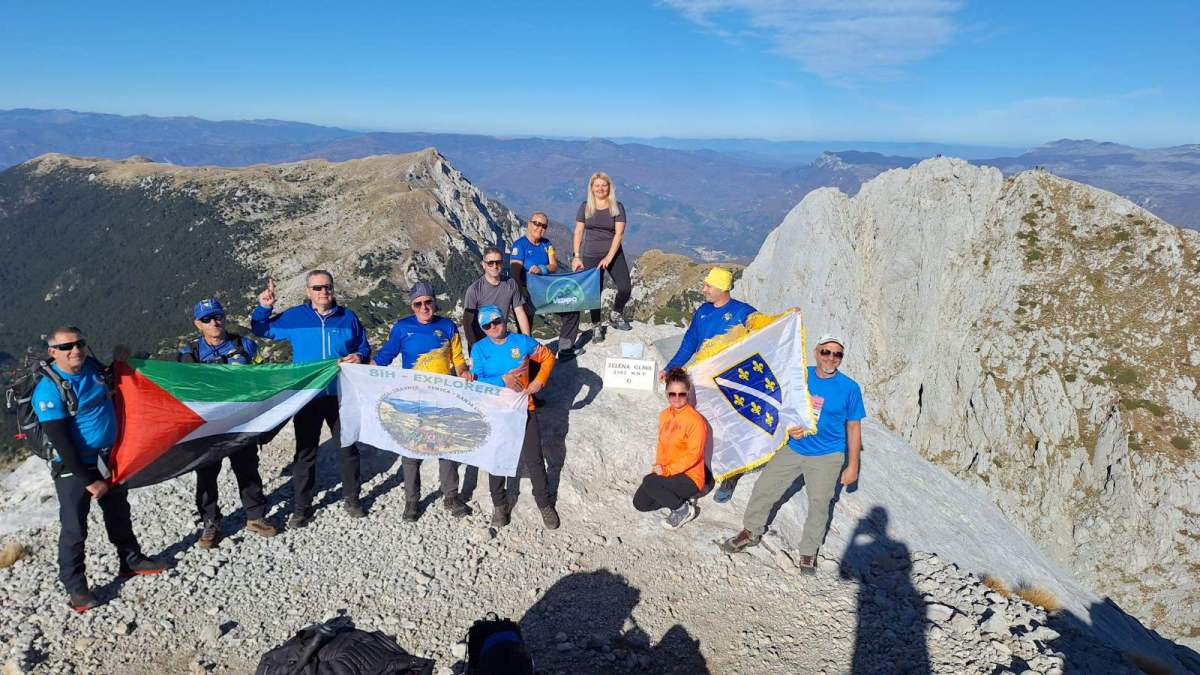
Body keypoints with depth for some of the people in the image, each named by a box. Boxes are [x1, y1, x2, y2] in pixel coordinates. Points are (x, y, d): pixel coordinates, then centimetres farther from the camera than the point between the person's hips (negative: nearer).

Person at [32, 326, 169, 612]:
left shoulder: (92, 367, -3)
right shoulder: (49, 389, -22)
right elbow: (60, 441, -22)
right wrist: (88, 481, -20)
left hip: (107, 458, 7)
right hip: (73, 467, -7)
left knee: (119, 513, 20)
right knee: (75, 528, 2)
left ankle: (131, 559, 38)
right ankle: (75, 586, 18)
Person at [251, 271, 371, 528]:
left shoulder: (348, 317, 3)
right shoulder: (293, 317, 2)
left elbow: (364, 347, 11)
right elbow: (262, 331, 15)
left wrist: (359, 357, -11)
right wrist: (263, 308, -2)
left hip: (341, 395, 1)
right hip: (307, 397, 0)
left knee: (348, 447, 10)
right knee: (305, 451, 7)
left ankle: (351, 497, 26)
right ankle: (301, 507, 18)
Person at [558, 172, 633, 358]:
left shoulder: (617, 207, 0)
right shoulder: (585, 207, 4)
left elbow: (619, 233, -7)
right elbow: (578, 232, 5)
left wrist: (609, 257, -17)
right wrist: (576, 256, -5)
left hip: (613, 254, 0)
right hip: (590, 256, 0)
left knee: (625, 288, -12)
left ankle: (615, 315, 17)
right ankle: (596, 325, 20)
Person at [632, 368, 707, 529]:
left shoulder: (695, 420, -19)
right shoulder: (664, 415, 5)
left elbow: (693, 455, -22)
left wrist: (667, 470, -25)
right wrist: (658, 466, -3)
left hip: (690, 477, -8)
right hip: (666, 472, 8)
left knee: (649, 481, -29)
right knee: (640, 503, 3)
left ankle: (683, 509, -8)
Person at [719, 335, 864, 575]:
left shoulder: (849, 388, -11)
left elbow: (853, 428, -3)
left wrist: (852, 466, -2)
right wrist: (789, 427, -11)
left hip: (827, 456, -3)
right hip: (793, 449, 3)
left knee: (819, 502, -5)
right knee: (764, 487, 5)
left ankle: (807, 552, 17)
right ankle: (751, 531, 27)